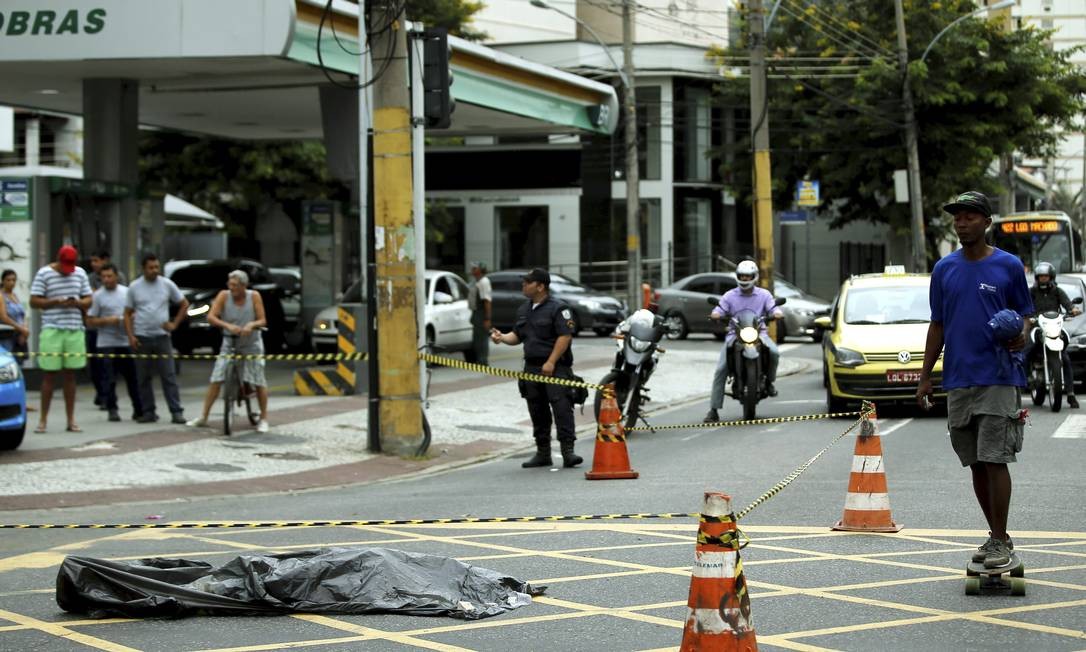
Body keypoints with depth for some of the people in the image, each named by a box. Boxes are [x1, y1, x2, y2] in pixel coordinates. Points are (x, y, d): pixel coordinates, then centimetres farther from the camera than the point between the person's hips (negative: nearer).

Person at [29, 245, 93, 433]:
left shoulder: (80, 273, 10)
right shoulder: (44, 274, -1)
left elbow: (88, 301, 14)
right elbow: (34, 301, -3)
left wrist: (78, 303, -8)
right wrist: (55, 301, -16)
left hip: (75, 331, 3)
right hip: (52, 331, -3)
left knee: (70, 375, 6)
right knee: (49, 375, -2)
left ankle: (71, 420, 10)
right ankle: (43, 420, 5)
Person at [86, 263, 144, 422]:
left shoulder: (126, 292, 8)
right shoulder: (97, 296, -2)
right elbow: (90, 320, -3)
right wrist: (107, 321, -17)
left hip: (126, 342, 3)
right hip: (107, 343, -3)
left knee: (133, 378, 6)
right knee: (110, 379, -3)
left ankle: (139, 410, 14)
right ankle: (112, 410, 6)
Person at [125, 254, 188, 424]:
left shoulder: (167, 284, 3)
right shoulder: (134, 287, 3)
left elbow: (184, 304, 11)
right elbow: (127, 314, 5)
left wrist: (174, 323, 1)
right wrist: (130, 336, -6)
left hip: (162, 337, -1)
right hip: (141, 338, 1)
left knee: (169, 376, -5)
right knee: (144, 378, 4)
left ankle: (176, 412, -6)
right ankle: (148, 412, 11)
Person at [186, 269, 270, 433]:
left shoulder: (254, 296, -9)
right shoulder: (224, 296, -10)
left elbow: (262, 321, -8)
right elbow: (211, 317, -18)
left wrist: (252, 325, -31)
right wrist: (227, 325, -35)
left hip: (252, 345, 0)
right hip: (229, 344, 0)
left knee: (259, 382, -2)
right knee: (215, 379, -8)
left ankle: (264, 419, 13)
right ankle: (203, 417, -1)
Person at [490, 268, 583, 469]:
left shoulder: (557, 308, -8)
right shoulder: (524, 310, 18)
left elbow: (565, 336, -14)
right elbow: (517, 335, 24)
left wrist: (551, 362, -19)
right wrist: (502, 337, 2)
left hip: (555, 367, -8)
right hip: (532, 367, 8)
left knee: (561, 407, -14)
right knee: (537, 412, 10)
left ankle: (568, 450, -16)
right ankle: (543, 453, 17)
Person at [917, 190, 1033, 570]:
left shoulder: (1008, 266, 0)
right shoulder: (944, 269, 10)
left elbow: (1025, 314, 6)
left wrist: (1022, 335, -18)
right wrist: (925, 377, 10)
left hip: (998, 378, -4)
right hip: (958, 381, 4)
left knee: (994, 460, -9)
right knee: (976, 464, 8)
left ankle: (1000, 543, -4)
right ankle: (997, 536, 18)